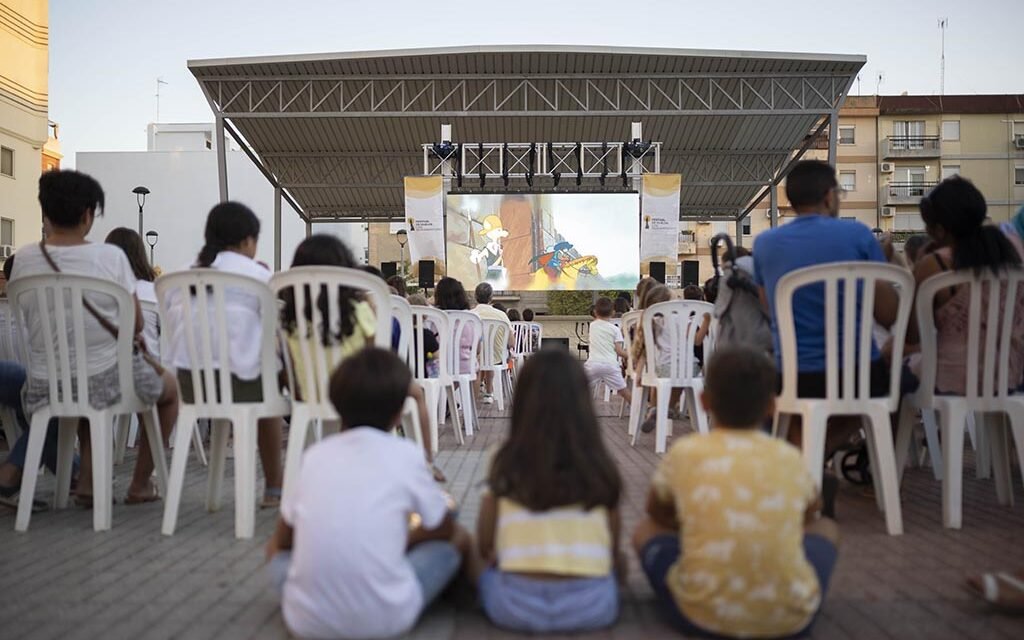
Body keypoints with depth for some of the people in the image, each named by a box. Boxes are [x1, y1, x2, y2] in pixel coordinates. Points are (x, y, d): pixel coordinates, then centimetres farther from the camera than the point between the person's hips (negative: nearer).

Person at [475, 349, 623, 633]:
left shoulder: (507, 464, -1)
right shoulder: (600, 466, 1)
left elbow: (484, 546, 7)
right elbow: (613, 549, 10)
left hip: (516, 606, -1)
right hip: (591, 606, 1)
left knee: (488, 569, 30)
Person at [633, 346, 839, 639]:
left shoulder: (684, 452, 1)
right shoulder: (790, 457, 5)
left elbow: (657, 511, 20)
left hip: (702, 614, -1)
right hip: (791, 614, 2)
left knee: (647, 530, 22)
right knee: (825, 527, 27)